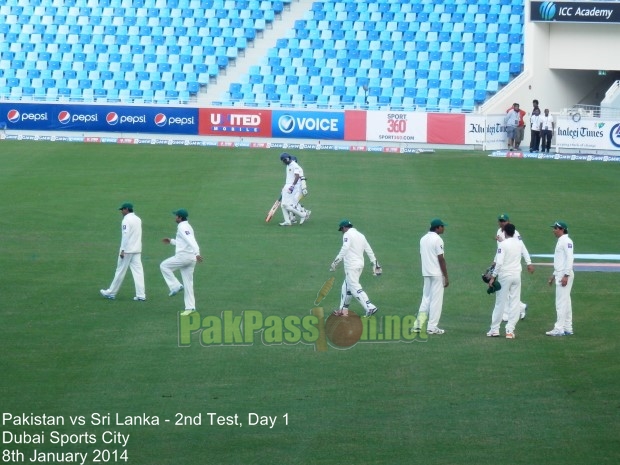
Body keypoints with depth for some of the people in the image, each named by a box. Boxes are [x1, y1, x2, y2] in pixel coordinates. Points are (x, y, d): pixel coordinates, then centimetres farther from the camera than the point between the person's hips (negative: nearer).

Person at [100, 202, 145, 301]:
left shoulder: (126, 220, -12)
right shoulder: (138, 219, 13)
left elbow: (125, 235, -18)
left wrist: (122, 250, -17)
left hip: (127, 250, -7)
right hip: (137, 250, 7)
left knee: (120, 271, 1)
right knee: (138, 271, 1)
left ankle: (111, 293, 11)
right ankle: (141, 295, -5)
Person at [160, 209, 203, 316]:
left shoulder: (182, 227, -11)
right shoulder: (187, 227, 20)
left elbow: (190, 241, -25)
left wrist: (197, 253, -37)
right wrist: (171, 241, 32)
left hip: (183, 256, -9)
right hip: (191, 258, 9)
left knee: (164, 266, 7)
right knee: (188, 283, 9)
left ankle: (175, 286, 0)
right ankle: (190, 307, 7)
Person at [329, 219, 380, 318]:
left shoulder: (347, 235, -7)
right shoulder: (361, 235, 18)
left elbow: (344, 250, -20)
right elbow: (369, 251, 17)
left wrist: (335, 262, -20)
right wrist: (375, 264, 17)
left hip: (351, 265, -9)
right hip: (360, 264, 9)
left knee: (355, 287, -10)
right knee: (347, 286, 17)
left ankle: (370, 307, -21)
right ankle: (343, 309, 22)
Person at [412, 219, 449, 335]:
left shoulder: (423, 239, 11)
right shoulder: (437, 239, -13)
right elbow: (441, 259, -15)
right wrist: (446, 277, -12)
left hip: (426, 273, 7)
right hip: (437, 273, -7)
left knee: (426, 298, 13)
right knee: (436, 299, -1)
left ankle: (418, 325, 7)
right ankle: (432, 327, -1)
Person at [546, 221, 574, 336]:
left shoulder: (566, 241, -13)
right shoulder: (560, 241, 18)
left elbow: (569, 258, -20)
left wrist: (566, 275, -25)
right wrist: (554, 275, 25)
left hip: (565, 275, -11)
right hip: (560, 274, 11)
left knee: (561, 302, -10)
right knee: (565, 302, 12)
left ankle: (559, 329, -11)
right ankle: (567, 328, 15)